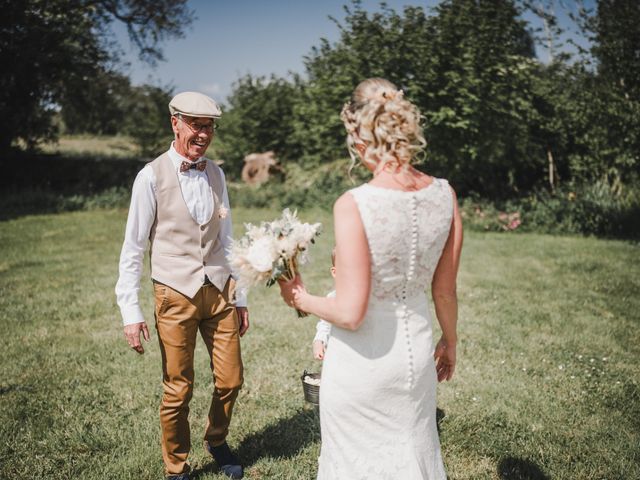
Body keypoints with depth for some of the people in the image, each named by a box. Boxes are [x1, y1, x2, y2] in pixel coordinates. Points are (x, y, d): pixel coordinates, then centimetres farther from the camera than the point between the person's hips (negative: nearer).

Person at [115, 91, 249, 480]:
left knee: (231, 381, 10)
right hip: (176, 295, -4)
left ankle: (217, 443, 39)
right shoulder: (152, 177, -9)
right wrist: (131, 311, -10)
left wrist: (241, 297, 12)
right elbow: (133, 249, -6)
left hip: (220, 291, 4)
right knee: (178, 390, 6)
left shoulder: (216, 174, 6)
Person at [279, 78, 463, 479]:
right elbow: (445, 290, 2)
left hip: (364, 357, -5)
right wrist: (450, 342, 19)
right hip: (417, 348, 5)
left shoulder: (354, 205, -24)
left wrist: (302, 299, -4)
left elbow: (350, 313, -23)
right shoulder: (444, 194, -8)